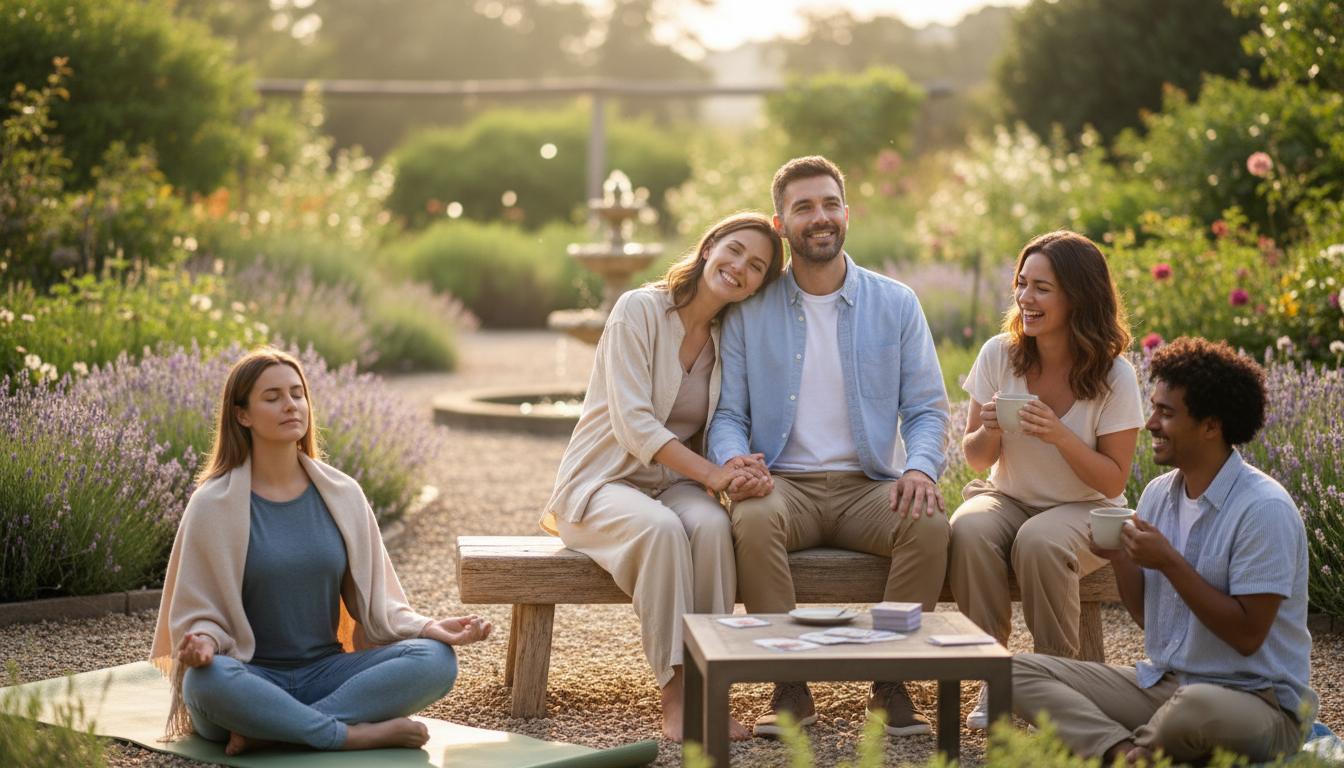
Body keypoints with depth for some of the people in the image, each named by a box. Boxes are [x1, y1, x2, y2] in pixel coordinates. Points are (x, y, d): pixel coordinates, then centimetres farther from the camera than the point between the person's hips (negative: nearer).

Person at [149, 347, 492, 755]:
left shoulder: (342, 495, 5)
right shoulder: (213, 505, -4)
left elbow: (375, 601, 8)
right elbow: (199, 614, -3)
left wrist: (427, 628, -11)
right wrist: (203, 643, -26)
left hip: (326, 674, 3)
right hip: (250, 679, -3)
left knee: (436, 660, -22)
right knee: (206, 680, -39)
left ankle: (270, 730, -25)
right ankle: (355, 734, -24)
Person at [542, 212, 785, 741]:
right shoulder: (640, 310, -10)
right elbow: (632, 423, -18)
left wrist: (738, 470, -16)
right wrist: (710, 473, -26)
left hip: (674, 483, 4)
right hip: (602, 482, -4)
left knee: (712, 525, -31)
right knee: (661, 528, -37)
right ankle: (674, 695, -31)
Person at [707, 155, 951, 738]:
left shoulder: (896, 305, 8)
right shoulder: (750, 310, 6)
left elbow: (926, 409, 4)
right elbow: (728, 413, 3)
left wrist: (921, 467, -18)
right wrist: (734, 459, -21)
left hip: (869, 485, 1)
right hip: (784, 482, -1)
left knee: (929, 525, -31)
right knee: (751, 521, -35)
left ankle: (891, 683, -16)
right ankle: (791, 688, -24)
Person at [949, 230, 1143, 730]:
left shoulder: (1113, 375, -12)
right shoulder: (999, 354, -5)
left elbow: (1113, 482, -10)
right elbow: (977, 460, 3)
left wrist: (1061, 436, -26)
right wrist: (988, 431, -21)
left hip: (1083, 510, -2)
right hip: (1007, 498, 3)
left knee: (1039, 542, -36)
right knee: (969, 530, -32)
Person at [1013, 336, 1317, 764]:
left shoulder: (1263, 509, -16)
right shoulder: (1159, 494, 7)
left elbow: (1247, 636, -19)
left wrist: (1169, 562, -20)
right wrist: (1120, 559, -6)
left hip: (1256, 700, -7)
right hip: (1162, 682, 7)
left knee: (1195, 705, -42)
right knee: (1021, 671, -5)